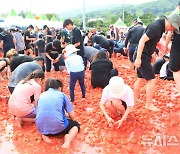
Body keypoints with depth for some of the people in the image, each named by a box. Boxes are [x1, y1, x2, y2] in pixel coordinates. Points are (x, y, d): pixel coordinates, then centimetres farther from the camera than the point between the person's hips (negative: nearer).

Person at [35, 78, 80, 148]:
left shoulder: (42, 95, 15)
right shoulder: (62, 95, 7)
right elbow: (72, 116, 6)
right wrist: (66, 115, 32)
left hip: (41, 128, 4)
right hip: (57, 127, -4)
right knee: (75, 124, 27)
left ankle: (45, 134, 9)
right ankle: (69, 138, -5)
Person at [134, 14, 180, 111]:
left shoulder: (160, 26, 10)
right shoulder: (156, 27, -19)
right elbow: (142, 40, -24)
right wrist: (138, 58, -25)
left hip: (143, 55, 10)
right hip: (143, 56, -10)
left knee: (140, 78, 18)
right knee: (151, 80, -5)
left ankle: (135, 100, 31)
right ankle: (149, 104, 6)